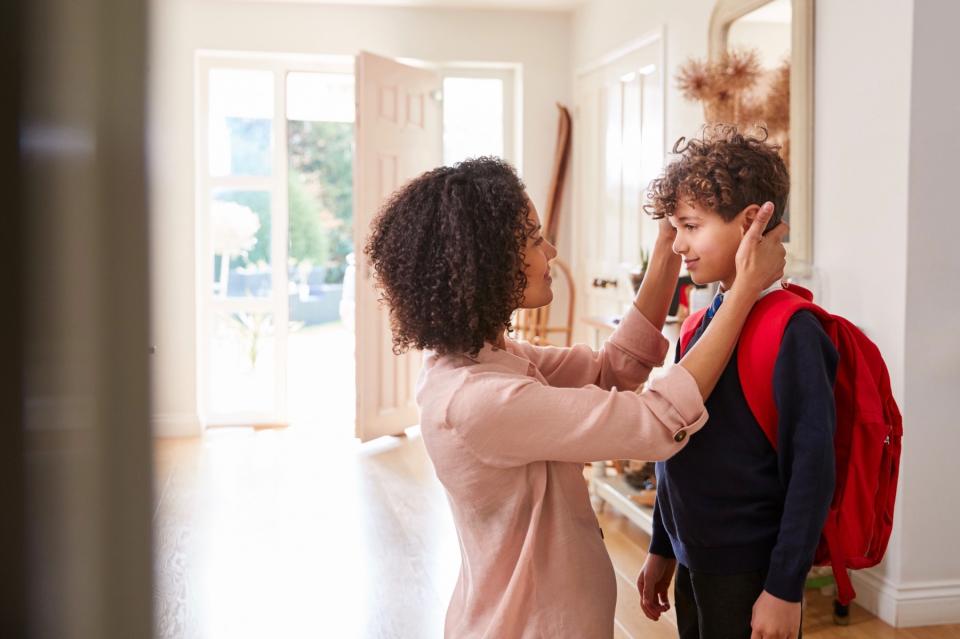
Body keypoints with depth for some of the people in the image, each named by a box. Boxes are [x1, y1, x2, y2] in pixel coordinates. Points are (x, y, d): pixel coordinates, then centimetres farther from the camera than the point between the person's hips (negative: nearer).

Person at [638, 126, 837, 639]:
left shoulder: (791, 331, -18)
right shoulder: (705, 321, 4)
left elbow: (812, 469, -19)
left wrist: (784, 588, -17)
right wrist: (662, 549, 15)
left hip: (750, 576, -7)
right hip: (693, 566, 7)